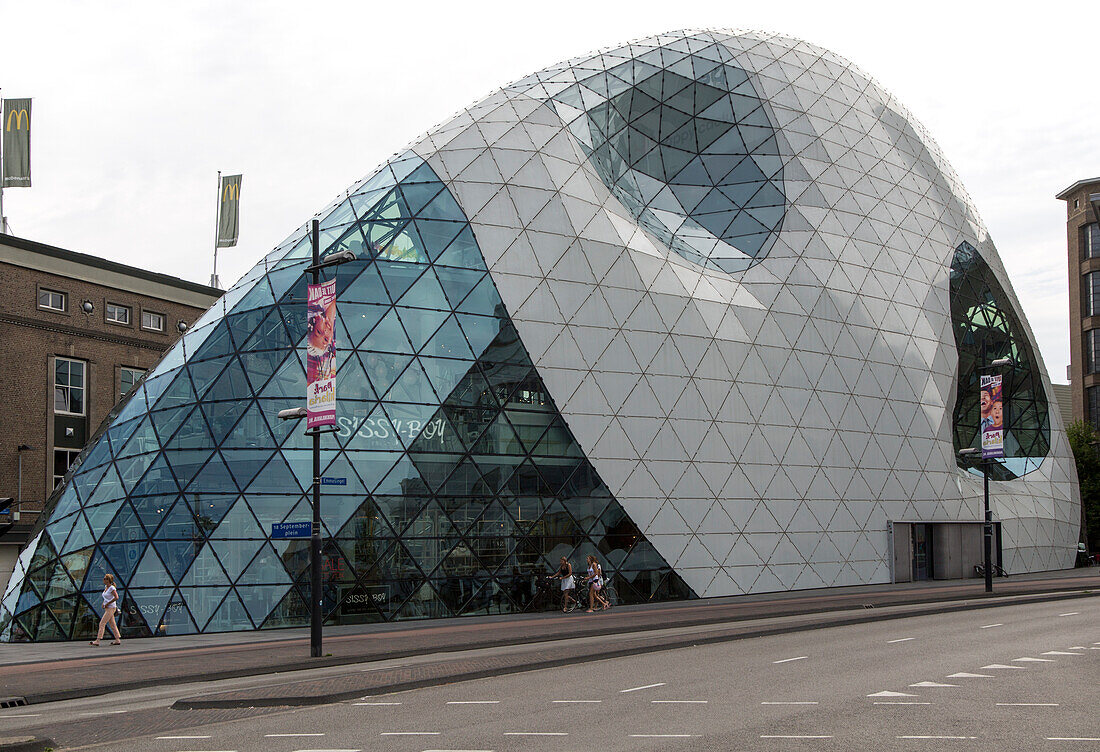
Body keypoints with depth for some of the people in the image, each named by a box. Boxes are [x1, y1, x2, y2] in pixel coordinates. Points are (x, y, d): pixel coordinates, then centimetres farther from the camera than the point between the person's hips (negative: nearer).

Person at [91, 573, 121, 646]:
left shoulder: (112, 588, -16)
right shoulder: (106, 587, 11)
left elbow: (116, 597, -23)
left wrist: (108, 603, -19)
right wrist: (104, 603, 11)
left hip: (111, 608, -9)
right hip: (107, 608, 9)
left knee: (102, 623, -9)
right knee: (112, 624, 10)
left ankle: (97, 640, -8)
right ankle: (118, 640, 13)